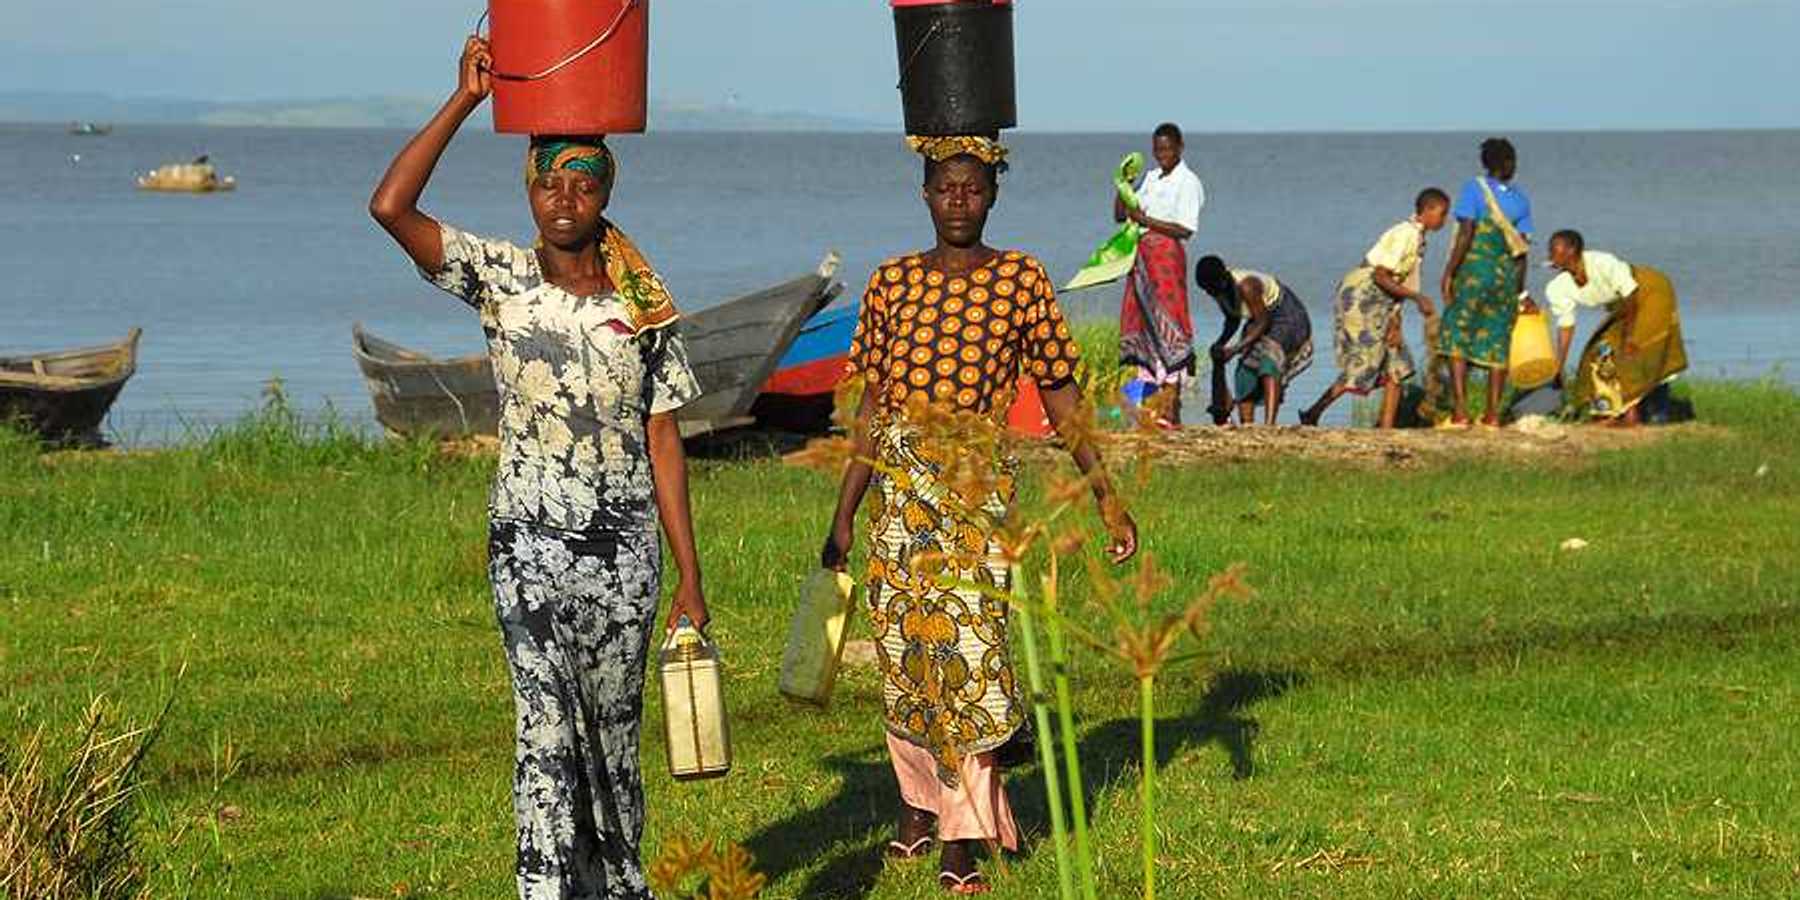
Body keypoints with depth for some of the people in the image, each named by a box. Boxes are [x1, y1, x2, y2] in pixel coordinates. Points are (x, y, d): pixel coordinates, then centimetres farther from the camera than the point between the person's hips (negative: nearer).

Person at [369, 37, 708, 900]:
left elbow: (663, 445, 4)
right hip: (528, 546, -2)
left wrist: (690, 577, 2)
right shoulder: (500, 277, -2)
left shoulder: (642, 308, 2)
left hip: (626, 549, 2)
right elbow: (390, 207, -15)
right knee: (546, 733, -7)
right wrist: (467, 98, -13)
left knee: (614, 730, 11)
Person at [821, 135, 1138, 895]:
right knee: (901, 645, 7)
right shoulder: (892, 282, 8)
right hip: (900, 481, 3)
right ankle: (918, 803, 28)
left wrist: (1105, 496, 0)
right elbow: (873, 406, 11)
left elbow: (1060, 397, 4)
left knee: (968, 643, -9)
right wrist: (843, 516, 11)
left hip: (978, 482, -3)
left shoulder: (1020, 280, 1)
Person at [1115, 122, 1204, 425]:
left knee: (1166, 324, -10)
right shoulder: (1151, 178, 17)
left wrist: (1146, 221, -18)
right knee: (1140, 323, 4)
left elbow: (1185, 229, -14)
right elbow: (1120, 215, 20)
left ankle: (1171, 406, -11)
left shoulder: (1188, 183, -5)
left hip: (1168, 255, -8)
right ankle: (1151, 391, 8)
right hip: (1142, 257, 8)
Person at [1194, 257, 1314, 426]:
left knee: (1269, 359, -29)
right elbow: (1233, 319, 7)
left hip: (1287, 316, -9)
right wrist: (1221, 344, -9)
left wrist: (1235, 349, -33)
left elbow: (1262, 322, -29)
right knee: (1246, 370, 0)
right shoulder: (1219, 289, -9)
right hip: (1261, 319, 9)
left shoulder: (1245, 286, -34)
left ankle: (1269, 423, -40)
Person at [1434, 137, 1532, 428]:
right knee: (1497, 343, 10)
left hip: (1473, 272, -4)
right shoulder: (1520, 198, 6)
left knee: (1457, 338, 2)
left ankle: (1460, 411, -9)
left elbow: (1465, 235, -15)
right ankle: (1493, 413, 8)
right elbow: (1522, 248, 6)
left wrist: (1449, 272, -12)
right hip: (1507, 275, 4)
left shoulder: (1474, 189, -7)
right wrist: (1519, 289, 13)